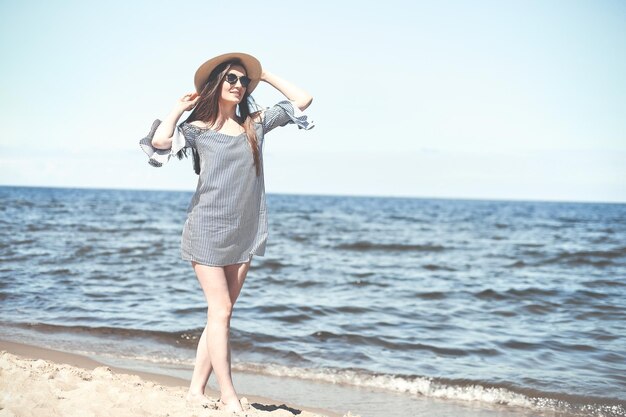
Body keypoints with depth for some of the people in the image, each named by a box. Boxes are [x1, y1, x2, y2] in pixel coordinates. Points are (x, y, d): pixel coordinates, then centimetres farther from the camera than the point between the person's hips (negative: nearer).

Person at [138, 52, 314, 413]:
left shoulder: (256, 123, 10)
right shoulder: (198, 128, -1)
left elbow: (302, 100, 10)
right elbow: (159, 142, -20)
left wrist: (265, 75, 11)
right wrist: (179, 109, -6)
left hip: (245, 231, 5)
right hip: (208, 230, -5)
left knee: (222, 312, 6)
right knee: (220, 311, -6)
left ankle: (197, 390, 14)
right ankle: (229, 397, -2)